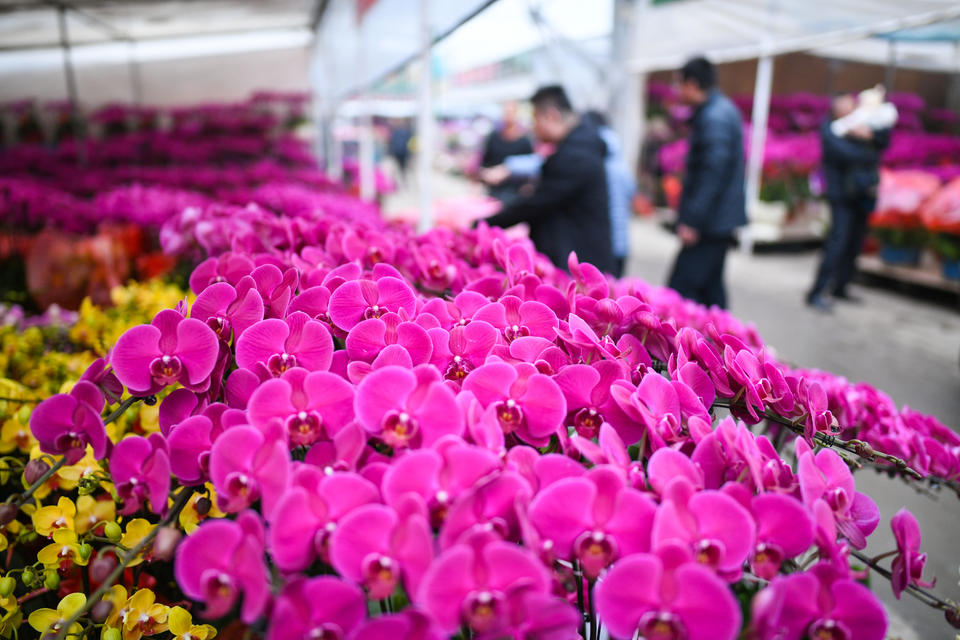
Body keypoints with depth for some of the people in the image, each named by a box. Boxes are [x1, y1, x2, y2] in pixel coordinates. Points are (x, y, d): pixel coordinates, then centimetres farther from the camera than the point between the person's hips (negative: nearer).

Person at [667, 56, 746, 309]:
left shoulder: (713, 117, -16)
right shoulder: (722, 109, 16)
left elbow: (713, 172, -23)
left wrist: (693, 220, -23)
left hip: (712, 220, -10)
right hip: (721, 220, 10)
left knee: (682, 287, -10)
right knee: (710, 284, 17)